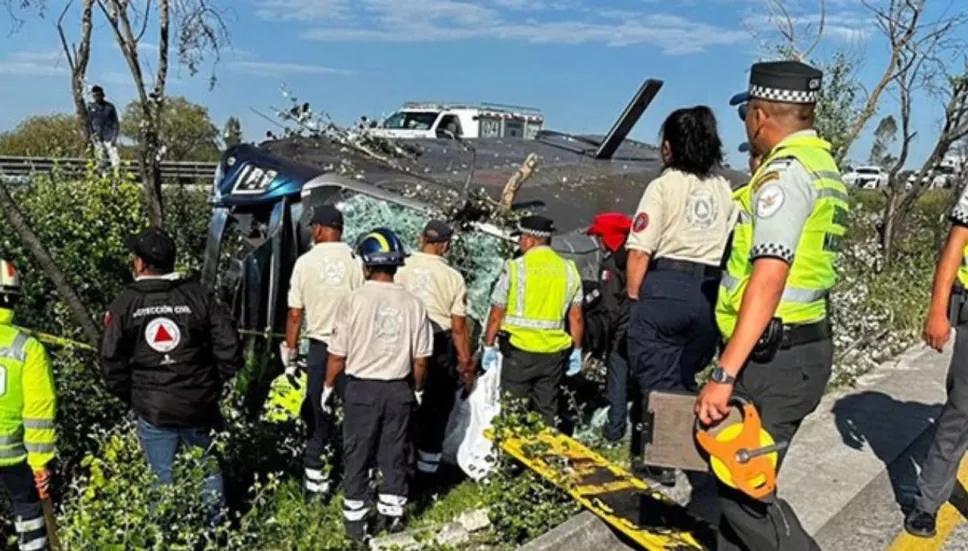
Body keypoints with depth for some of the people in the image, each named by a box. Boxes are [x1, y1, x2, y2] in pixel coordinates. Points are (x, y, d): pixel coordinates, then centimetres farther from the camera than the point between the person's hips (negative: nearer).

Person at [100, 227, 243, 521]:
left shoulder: (125, 304, -5)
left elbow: (111, 362, -4)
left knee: (162, 479, 12)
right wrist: (214, 384, 7)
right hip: (199, 407, 0)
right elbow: (230, 347, -8)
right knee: (209, 471, 16)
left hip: (152, 411, 0)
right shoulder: (199, 295, -5)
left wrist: (130, 397, 11)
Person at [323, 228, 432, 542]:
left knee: (358, 456, 12)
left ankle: (356, 520, 21)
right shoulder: (413, 304, -6)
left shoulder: (353, 301, -14)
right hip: (399, 389, 2)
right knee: (395, 454, 16)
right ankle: (391, 514, 27)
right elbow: (420, 360, 0)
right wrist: (418, 389, 16)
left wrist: (328, 386, 9)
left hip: (362, 389, -2)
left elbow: (338, 355, -8)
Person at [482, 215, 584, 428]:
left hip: (520, 349, -3)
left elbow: (497, 314, -5)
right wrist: (576, 350, 16)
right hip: (554, 353, 4)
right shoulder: (569, 269, 4)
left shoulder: (515, 268, -8)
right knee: (546, 413, 13)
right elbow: (576, 317, 6)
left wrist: (489, 347, 5)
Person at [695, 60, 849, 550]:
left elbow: (770, 276, -25)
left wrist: (725, 373, -27)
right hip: (805, 346, 10)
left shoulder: (785, 170, -14)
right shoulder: (824, 167, 17)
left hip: (773, 358, -10)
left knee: (743, 488, -5)